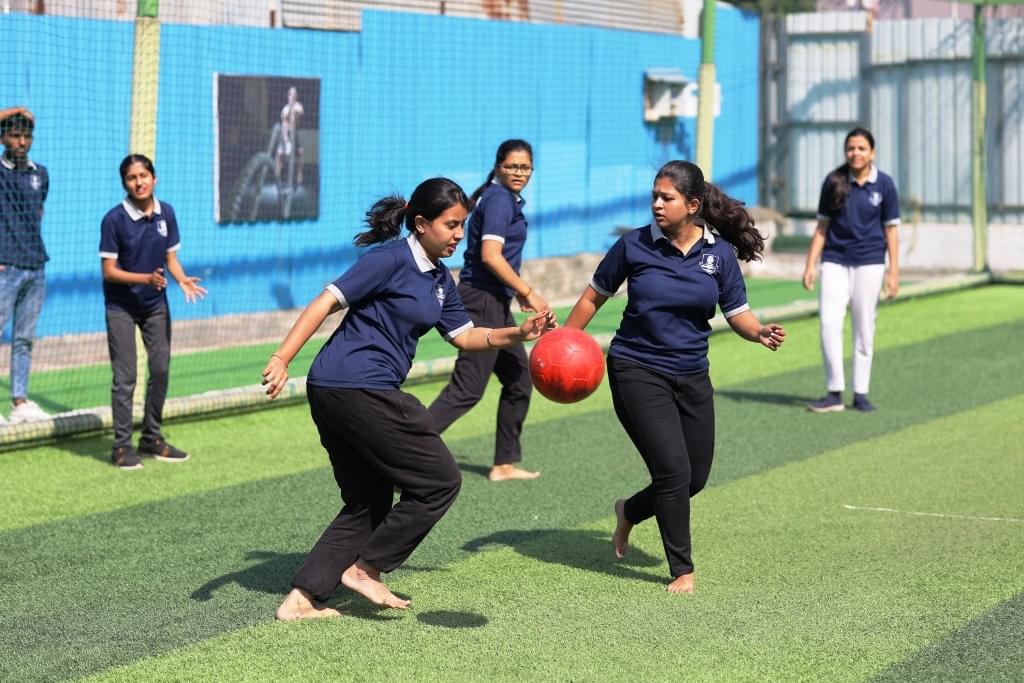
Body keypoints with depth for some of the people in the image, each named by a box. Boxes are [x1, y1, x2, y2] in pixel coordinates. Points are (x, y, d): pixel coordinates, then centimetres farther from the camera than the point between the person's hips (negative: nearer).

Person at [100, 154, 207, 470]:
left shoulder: (166, 213, -3)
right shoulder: (114, 219, -18)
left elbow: (171, 257, 5)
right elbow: (109, 270, -16)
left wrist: (182, 279, -16)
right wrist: (147, 278, -29)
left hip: (156, 303, 5)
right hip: (121, 306, -5)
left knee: (161, 369, 9)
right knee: (125, 377, -5)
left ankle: (152, 439, 23)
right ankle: (122, 447, 2)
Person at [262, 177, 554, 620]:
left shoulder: (439, 279, 17)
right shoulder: (391, 259, -11)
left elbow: (465, 336, 22)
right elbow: (328, 301, -16)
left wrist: (519, 334, 7)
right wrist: (282, 359, -23)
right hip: (359, 389, -10)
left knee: (368, 503, 15)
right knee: (439, 481, -2)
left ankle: (302, 598, 11)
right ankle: (366, 569, 4)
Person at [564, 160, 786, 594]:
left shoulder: (720, 253, -3)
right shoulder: (634, 245, -8)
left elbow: (738, 314, 1)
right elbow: (595, 296, 4)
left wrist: (760, 332, -21)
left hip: (691, 376, 4)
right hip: (637, 371, -4)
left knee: (695, 478, 8)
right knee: (673, 469, -14)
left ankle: (629, 512, 38)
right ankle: (682, 570, 3)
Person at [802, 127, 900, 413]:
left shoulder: (884, 184, -1)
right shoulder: (834, 182, 3)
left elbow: (891, 229, 2)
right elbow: (822, 226, 7)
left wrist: (893, 271, -3)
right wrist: (810, 266, 3)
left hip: (869, 263, -1)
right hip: (835, 261, 1)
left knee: (864, 328, 2)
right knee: (829, 322, -10)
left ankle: (861, 393, 11)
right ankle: (834, 393, -4)